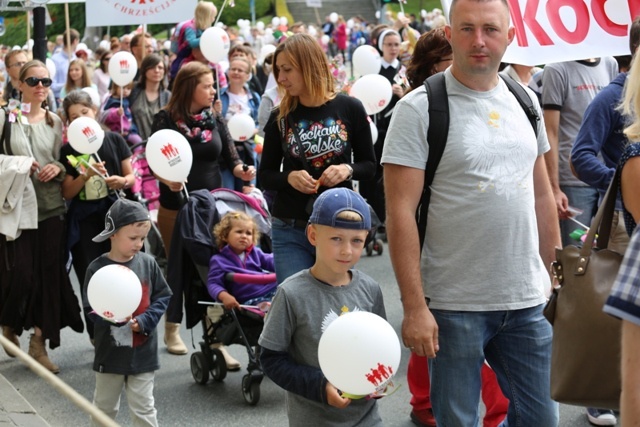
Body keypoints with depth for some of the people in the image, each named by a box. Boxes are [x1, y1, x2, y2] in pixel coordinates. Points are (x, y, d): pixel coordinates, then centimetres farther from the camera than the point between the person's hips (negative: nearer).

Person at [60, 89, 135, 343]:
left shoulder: (114, 141, 3)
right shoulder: (68, 151, 1)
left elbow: (132, 176, 8)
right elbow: (67, 193, -1)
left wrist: (122, 181, -14)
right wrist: (86, 175, -17)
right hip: (84, 221, 0)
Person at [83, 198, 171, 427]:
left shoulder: (148, 263, -5)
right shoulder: (98, 268, -11)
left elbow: (163, 296, -1)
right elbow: (91, 308, -12)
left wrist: (143, 321, -15)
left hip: (143, 351, 1)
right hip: (110, 352, -1)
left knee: (143, 408, 6)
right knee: (104, 406, 17)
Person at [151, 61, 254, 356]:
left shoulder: (215, 119, 4)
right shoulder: (166, 119, -6)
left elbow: (230, 159, 6)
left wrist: (242, 172, -15)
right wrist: (168, 181, -26)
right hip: (175, 207, -3)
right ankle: (172, 329, 23)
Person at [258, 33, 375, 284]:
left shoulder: (350, 109, -2)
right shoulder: (280, 117, 1)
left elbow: (369, 165, 6)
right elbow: (265, 176, 7)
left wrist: (348, 169, -14)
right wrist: (289, 177, -13)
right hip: (290, 231, 0)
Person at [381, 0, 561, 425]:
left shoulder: (525, 102, 9)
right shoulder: (420, 108, -9)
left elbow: (542, 196, 15)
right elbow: (401, 211, -13)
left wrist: (556, 276, 12)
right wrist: (414, 307, -17)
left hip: (528, 301, 5)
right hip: (454, 306, -5)